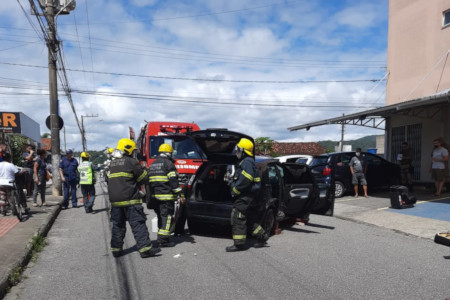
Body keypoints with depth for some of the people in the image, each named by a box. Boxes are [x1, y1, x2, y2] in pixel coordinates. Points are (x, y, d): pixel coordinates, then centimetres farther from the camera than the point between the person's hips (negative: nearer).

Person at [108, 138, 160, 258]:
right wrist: (144, 170, 16)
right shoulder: (131, 162, -8)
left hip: (115, 200, 7)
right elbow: (143, 178, -5)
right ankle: (145, 248, -6)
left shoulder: (112, 164, 14)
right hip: (130, 200, -7)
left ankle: (116, 249, 20)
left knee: (117, 225, 15)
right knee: (138, 224, -5)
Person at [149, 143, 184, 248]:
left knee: (161, 216, 18)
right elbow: (173, 180, -17)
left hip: (155, 196, 8)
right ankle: (163, 240, -5)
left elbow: (150, 181, 21)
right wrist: (180, 194, -16)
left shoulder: (153, 164, 18)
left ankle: (161, 238, 25)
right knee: (167, 217, -3)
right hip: (166, 196, -8)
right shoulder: (168, 163, -9)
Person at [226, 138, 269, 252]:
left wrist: (235, 190, -17)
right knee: (249, 218, 17)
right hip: (244, 195, 11)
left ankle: (239, 244, -2)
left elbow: (245, 180, -24)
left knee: (237, 218, -7)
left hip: (244, 196, -11)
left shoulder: (247, 162, -14)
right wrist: (234, 189, 14)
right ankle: (262, 236, 27)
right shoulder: (243, 161, 19)